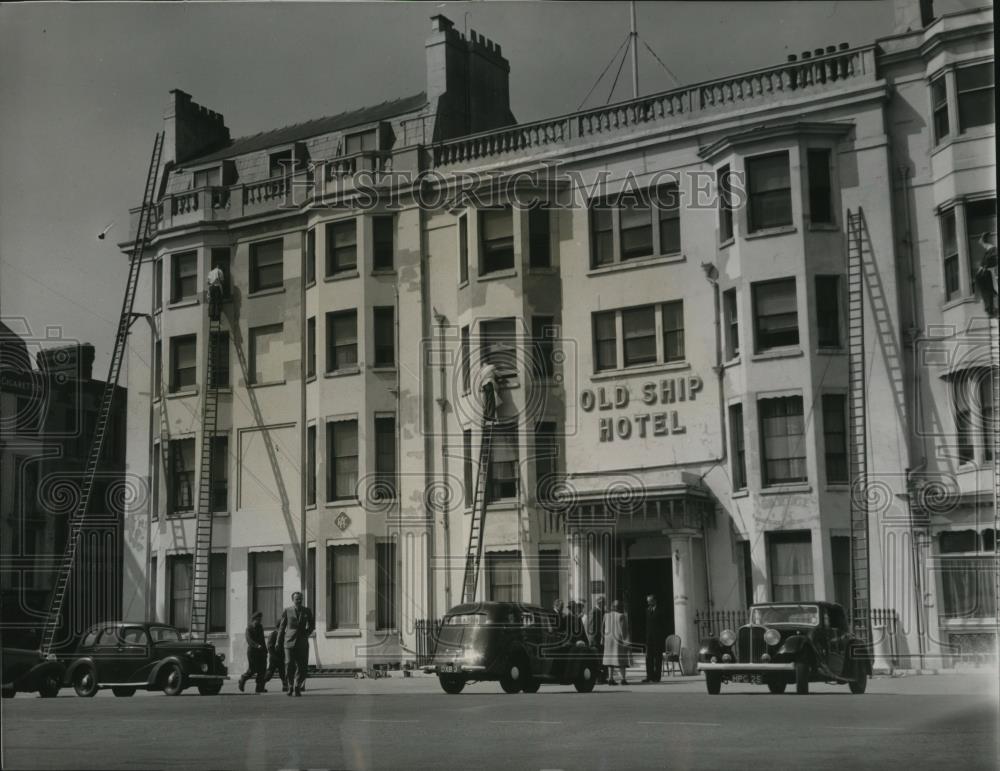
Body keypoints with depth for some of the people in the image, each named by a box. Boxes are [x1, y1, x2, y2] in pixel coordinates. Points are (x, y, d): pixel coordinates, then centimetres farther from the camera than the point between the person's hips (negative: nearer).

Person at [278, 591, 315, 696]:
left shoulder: (307, 611, 9)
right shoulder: (287, 611, 4)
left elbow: (312, 625, 22)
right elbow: (282, 626, 9)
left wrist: (307, 633, 9)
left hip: (302, 643, 2)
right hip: (290, 642, -2)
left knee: (302, 667, -2)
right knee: (289, 665, -7)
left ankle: (297, 687, 10)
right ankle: (290, 686, 10)